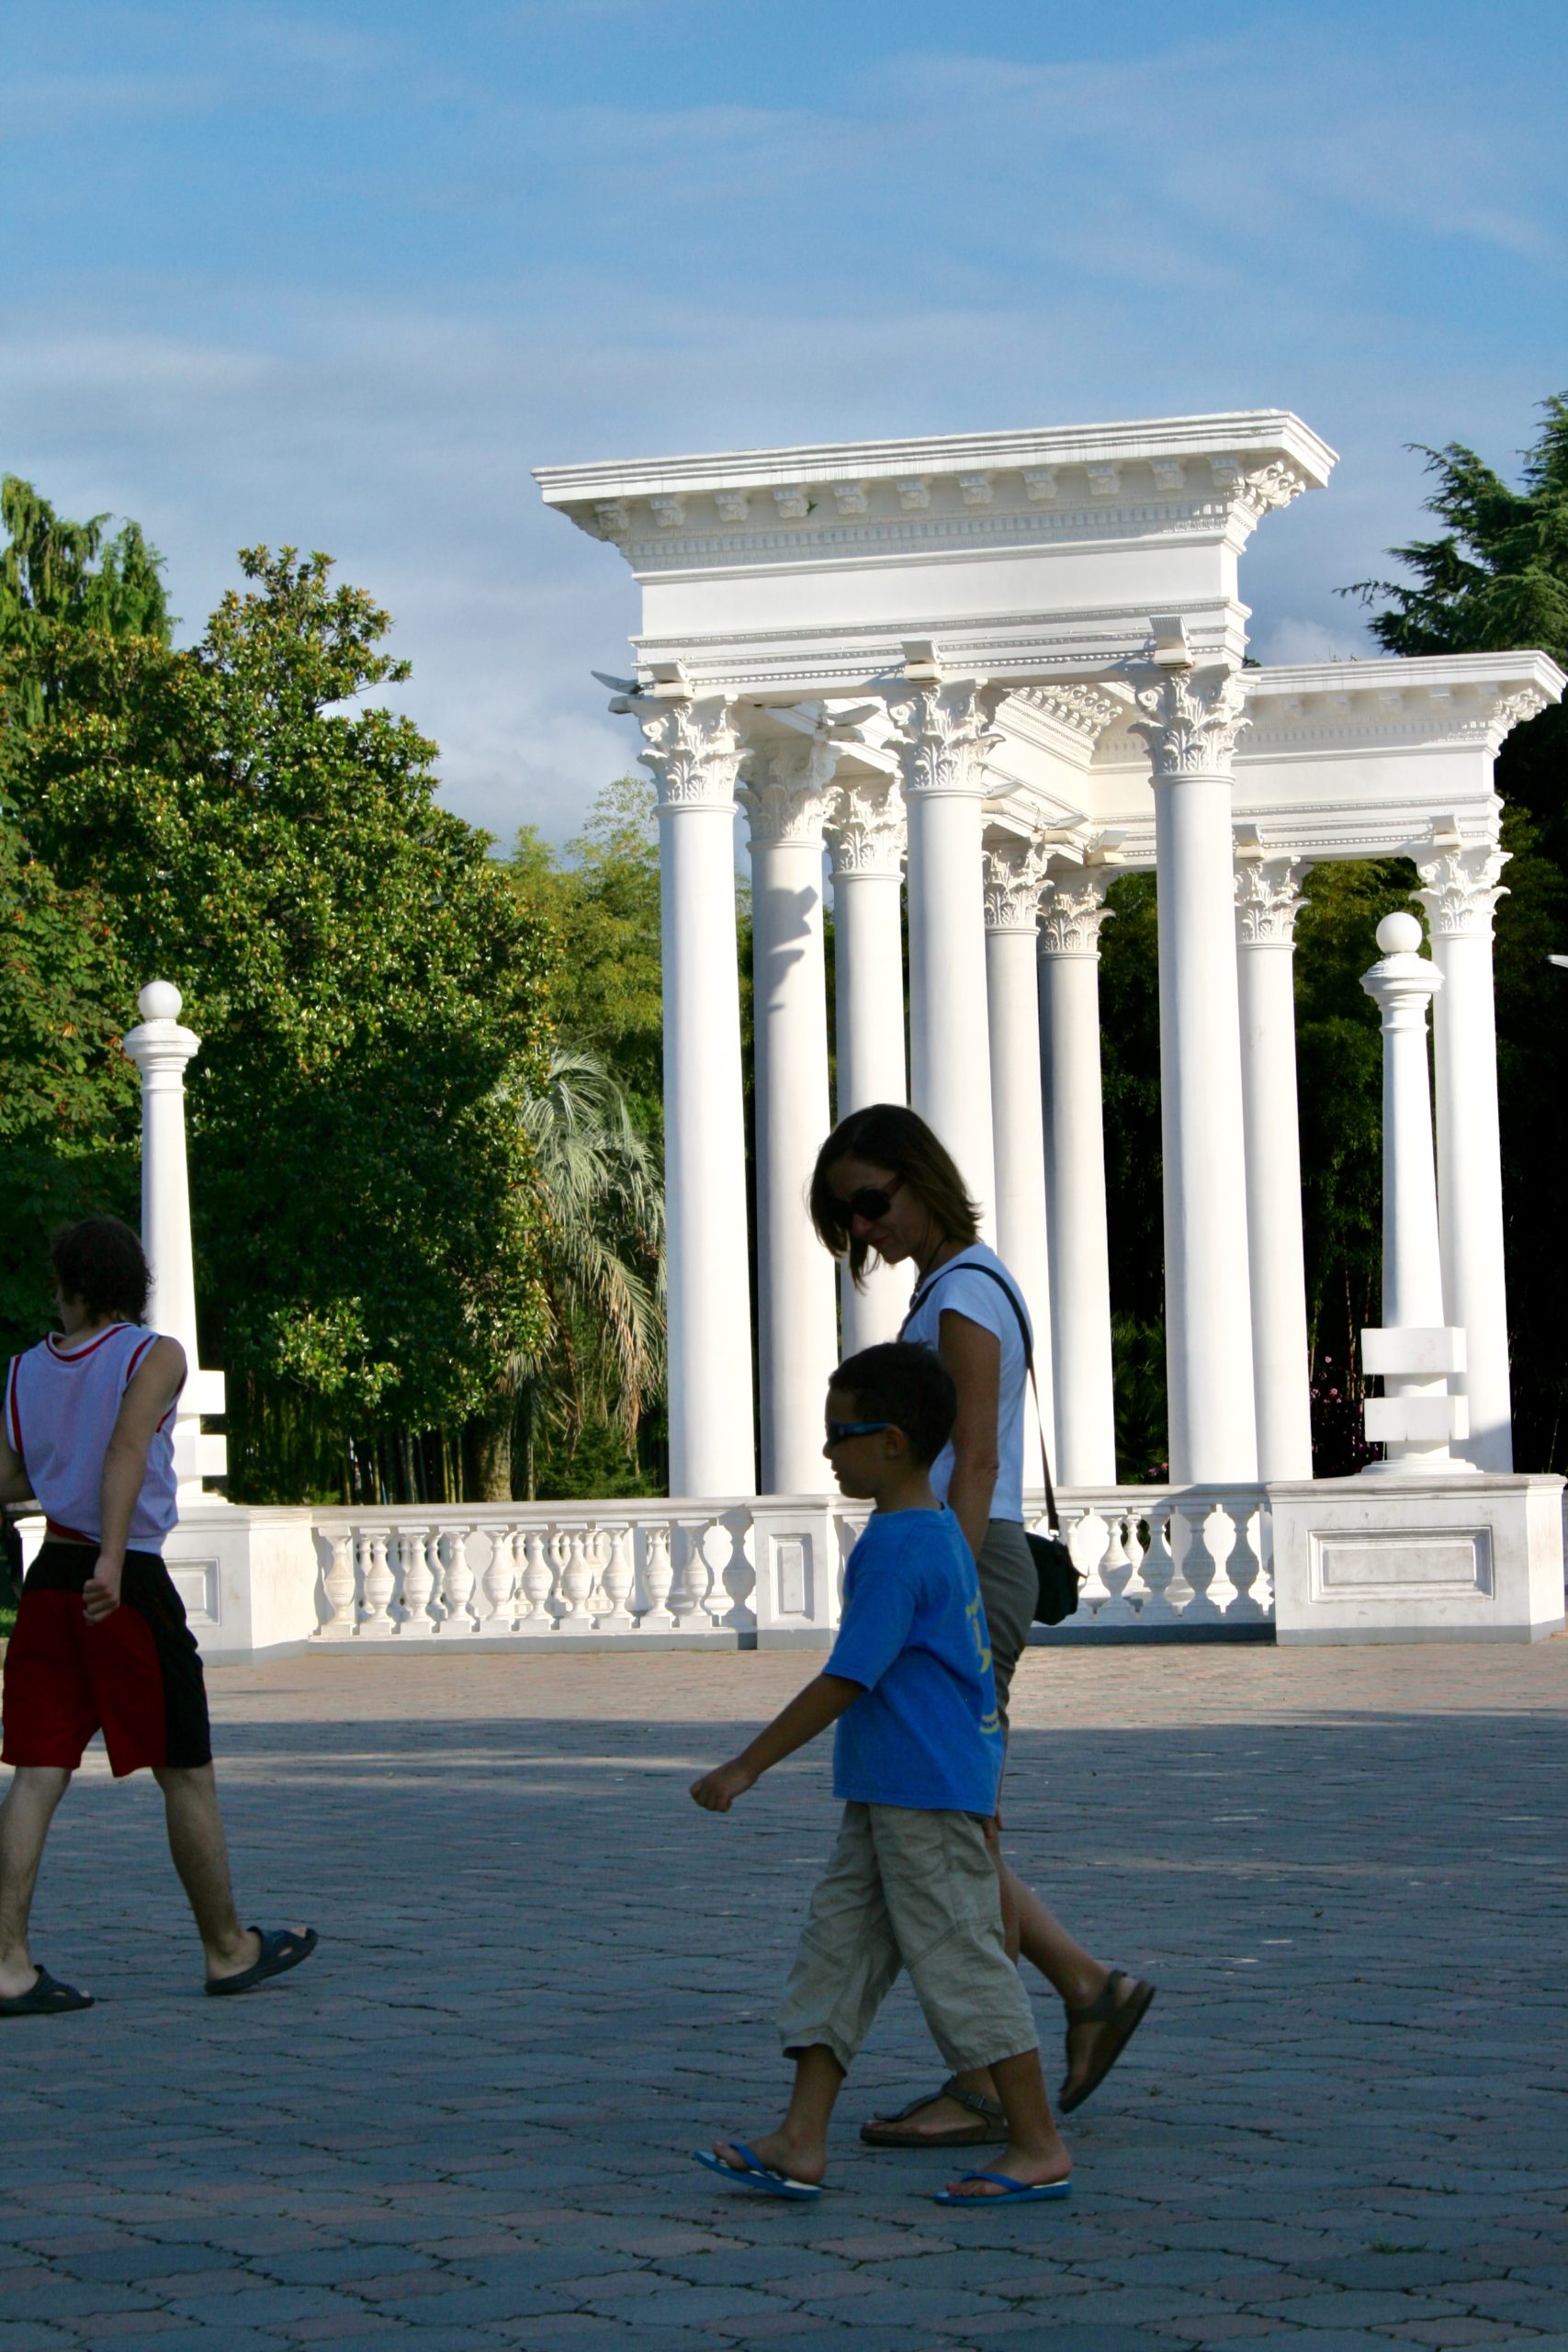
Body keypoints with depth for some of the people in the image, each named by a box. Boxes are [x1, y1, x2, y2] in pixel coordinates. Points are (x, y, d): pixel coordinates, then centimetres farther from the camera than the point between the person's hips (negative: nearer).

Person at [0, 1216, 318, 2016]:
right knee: (186, 1776, 7)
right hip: (129, 1585, -5)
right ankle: (228, 1949, 18)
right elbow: (127, 1449, -20)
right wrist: (111, 1560, -29)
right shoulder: (154, 1356, -5)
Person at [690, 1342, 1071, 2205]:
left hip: (926, 1794, -11)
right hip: (889, 1792, 11)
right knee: (839, 1947, 8)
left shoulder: (896, 1550, -19)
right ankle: (800, 2143, 8)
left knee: (959, 1958, -4)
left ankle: (1039, 2149, 3)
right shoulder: (938, 1530, 14)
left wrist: (749, 1765, -16)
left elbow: (846, 1680, -21)